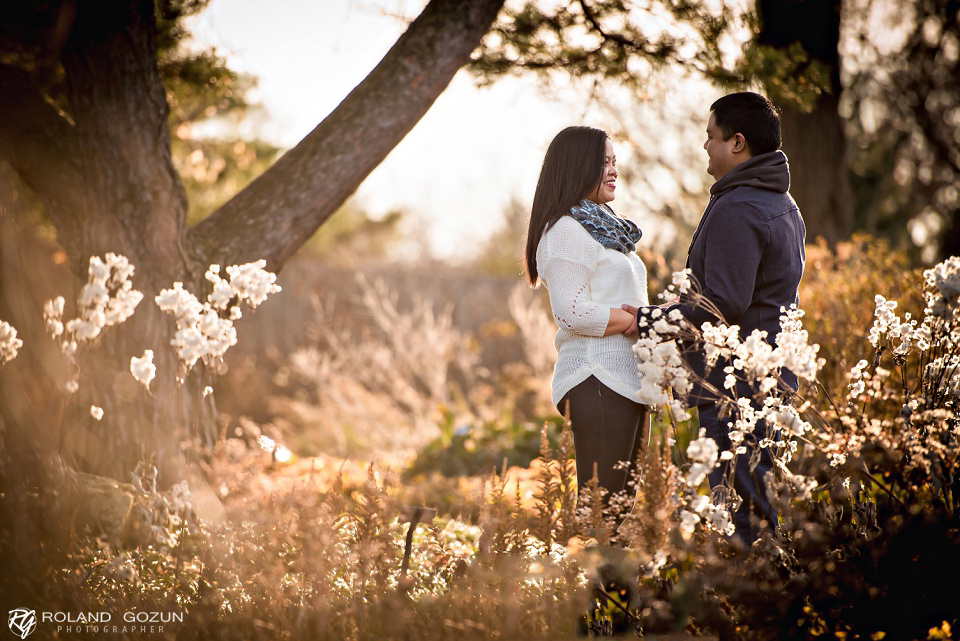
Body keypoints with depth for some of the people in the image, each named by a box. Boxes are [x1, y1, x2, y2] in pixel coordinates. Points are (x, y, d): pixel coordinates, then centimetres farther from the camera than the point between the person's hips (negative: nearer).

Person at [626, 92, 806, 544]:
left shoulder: (735, 210, -16)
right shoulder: (784, 206, 17)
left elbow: (725, 304, -22)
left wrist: (649, 320, -12)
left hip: (735, 389, -10)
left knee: (740, 515, -8)